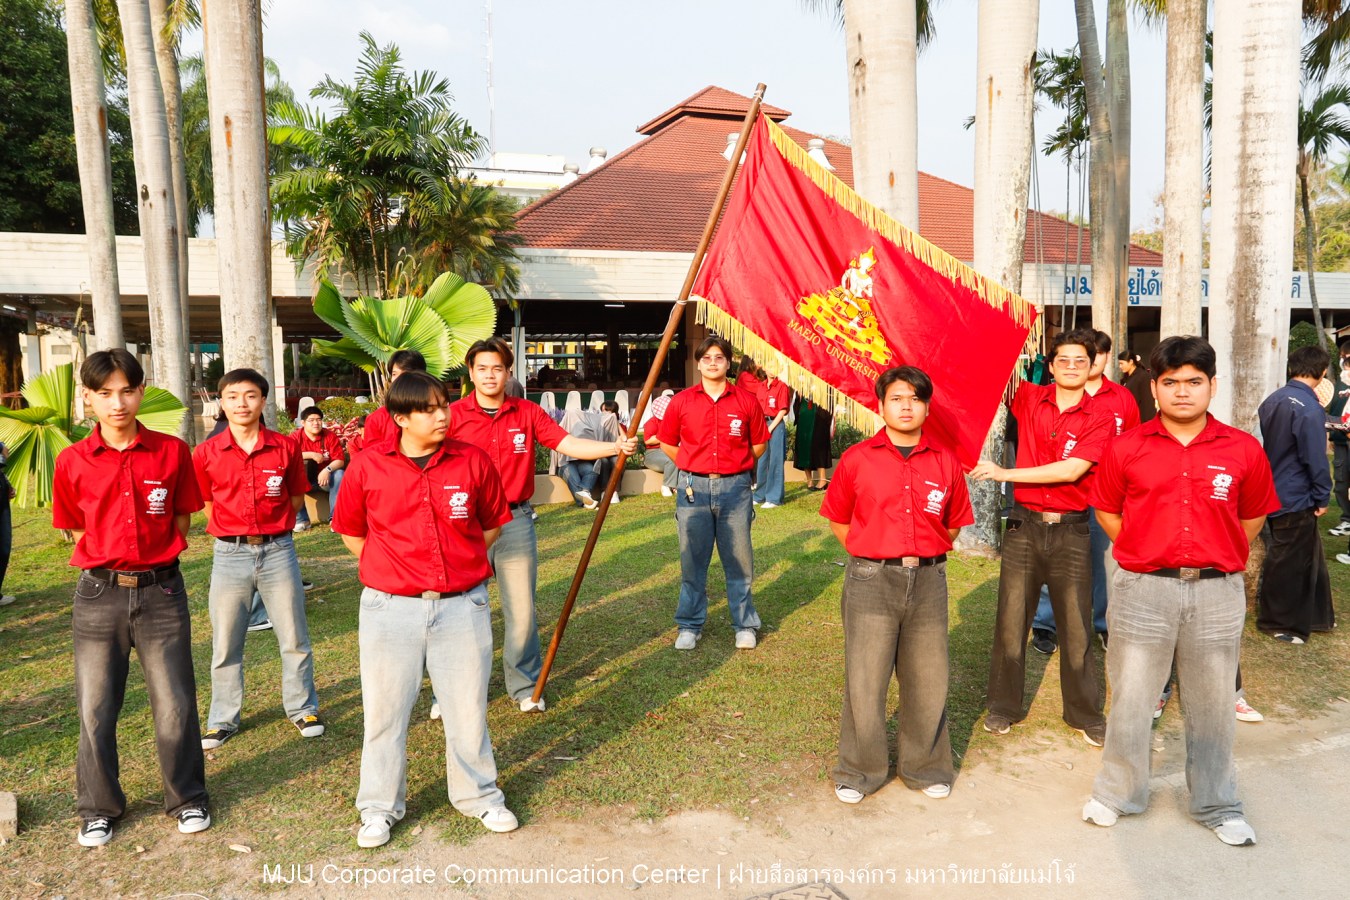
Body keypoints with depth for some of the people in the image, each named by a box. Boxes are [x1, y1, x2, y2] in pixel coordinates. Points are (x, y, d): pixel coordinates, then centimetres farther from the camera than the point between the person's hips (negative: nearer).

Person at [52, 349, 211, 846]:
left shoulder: (171, 451, -3)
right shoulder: (73, 462, -2)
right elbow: (78, 531, 10)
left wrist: (153, 559, 1)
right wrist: (111, 562, 2)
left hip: (161, 591, 0)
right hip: (99, 595, 1)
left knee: (175, 705, 6)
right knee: (95, 709, 9)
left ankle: (188, 799, 25)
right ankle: (98, 809, 30)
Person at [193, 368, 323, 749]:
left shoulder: (286, 448, -3)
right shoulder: (207, 453, -2)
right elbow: (207, 505, 10)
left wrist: (271, 527, 1)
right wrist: (235, 529, 6)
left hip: (278, 550, 0)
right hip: (229, 554, 0)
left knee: (294, 638, 8)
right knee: (225, 644, 11)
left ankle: (302, 708, 26)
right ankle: (223, 719, 27)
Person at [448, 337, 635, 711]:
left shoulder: (527, 414, 2)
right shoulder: (453, 415, -3)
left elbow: (569, 444, -5)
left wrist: (615, 446, -18)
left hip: (515, 522, 1)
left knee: (522, 610, 7)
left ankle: (525, 686, 25)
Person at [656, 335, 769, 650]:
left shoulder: (746, 401, 1)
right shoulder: (681, 401, 2)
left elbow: (759, 444, 11)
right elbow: (667, 443, 12)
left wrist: (736, 467, 7)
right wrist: (693, 466, 8)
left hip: (735, 487, 0)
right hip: (693, 488, 1)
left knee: (739, 560, 6)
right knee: (692, 561, 8)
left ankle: (745, 625, 21)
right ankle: (690, 626, 22)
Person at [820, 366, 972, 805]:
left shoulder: (945, 463, 4)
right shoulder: (857, 459, -1)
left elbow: (953, 524, 16)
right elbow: (838, 520, 9)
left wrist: (922, 554, 10)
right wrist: (870, 556, 6)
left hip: (928, 580, 2)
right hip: (871, 580, -2)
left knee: (927, 679, 10)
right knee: (864, 680, 1)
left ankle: (925, 767, 30)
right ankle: (860, 770, 19)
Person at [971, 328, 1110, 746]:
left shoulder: (1099, 419, -4)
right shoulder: (1029, 398, 3)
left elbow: (1072, 470, -15)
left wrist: (1004, 472, -17)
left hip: (1070, 529, -1)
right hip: (1024, 524, 2)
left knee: (1076, 625, 5)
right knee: (1011, 620, 5)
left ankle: (1085, 713, 20)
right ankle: (1004, 706, 18)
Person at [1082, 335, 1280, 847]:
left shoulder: (1243, 450, 1)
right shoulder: (1127, 448, -2)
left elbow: (1252, 517, 13)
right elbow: (1106, 511, 9)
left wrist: (1216, 555, 7)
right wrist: (1147, 551, 4)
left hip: (1218, 592, 1)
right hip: (1143, 589, 0)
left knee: (1212, 704, 13)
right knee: (1130, 699, 9)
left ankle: (1217, 805, 32)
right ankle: (1118, 794, 28)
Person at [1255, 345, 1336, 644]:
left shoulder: (1272, 400, 3)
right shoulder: (1310, 409, -22)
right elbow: (1315, 459, -20)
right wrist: (1322, 497, -8)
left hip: (1273, 493, 8)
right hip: (1296, 499, -8)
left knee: (1309, 556, 20)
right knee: (1287, 563, 5)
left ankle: (1315, 616, 31)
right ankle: (1278, 622, 17)